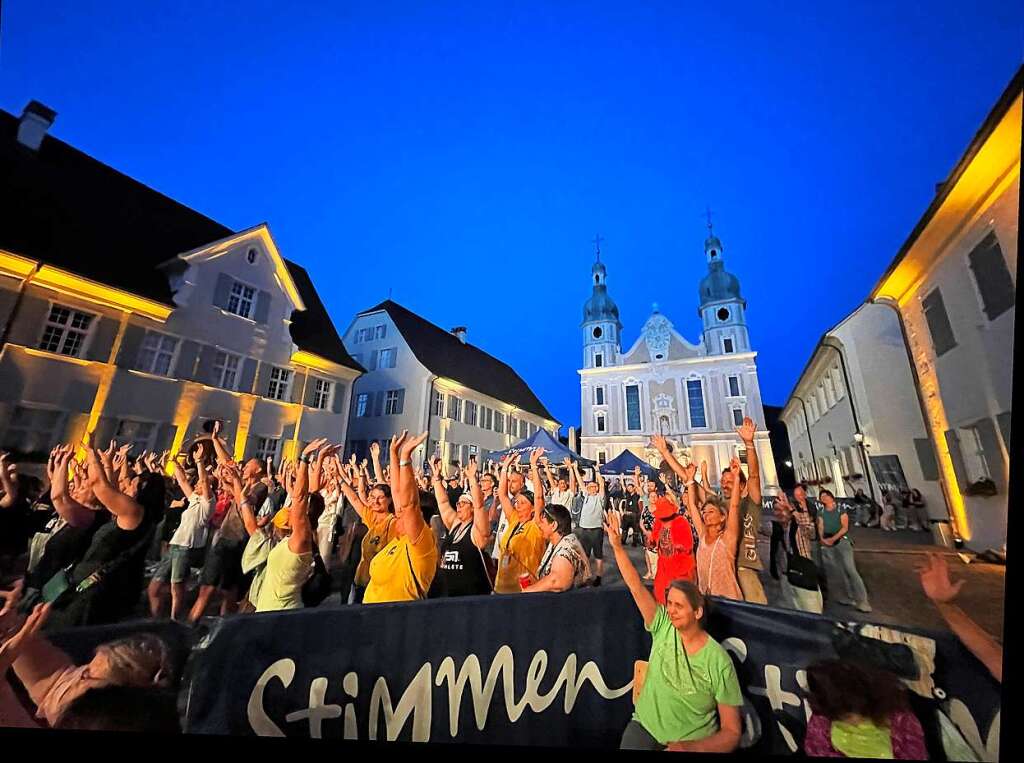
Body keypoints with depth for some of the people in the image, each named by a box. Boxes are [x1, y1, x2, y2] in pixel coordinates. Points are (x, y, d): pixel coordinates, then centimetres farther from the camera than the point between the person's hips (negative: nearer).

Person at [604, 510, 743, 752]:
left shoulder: (719, 662, -14)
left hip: (694, 741, -1)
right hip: (645, 727, 1)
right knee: (629, 743, -20)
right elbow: (636, 588, -16)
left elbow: (731, 732, -8)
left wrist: (691, 747, -23)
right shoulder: (663, 626, -8)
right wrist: (617, 546, -26)